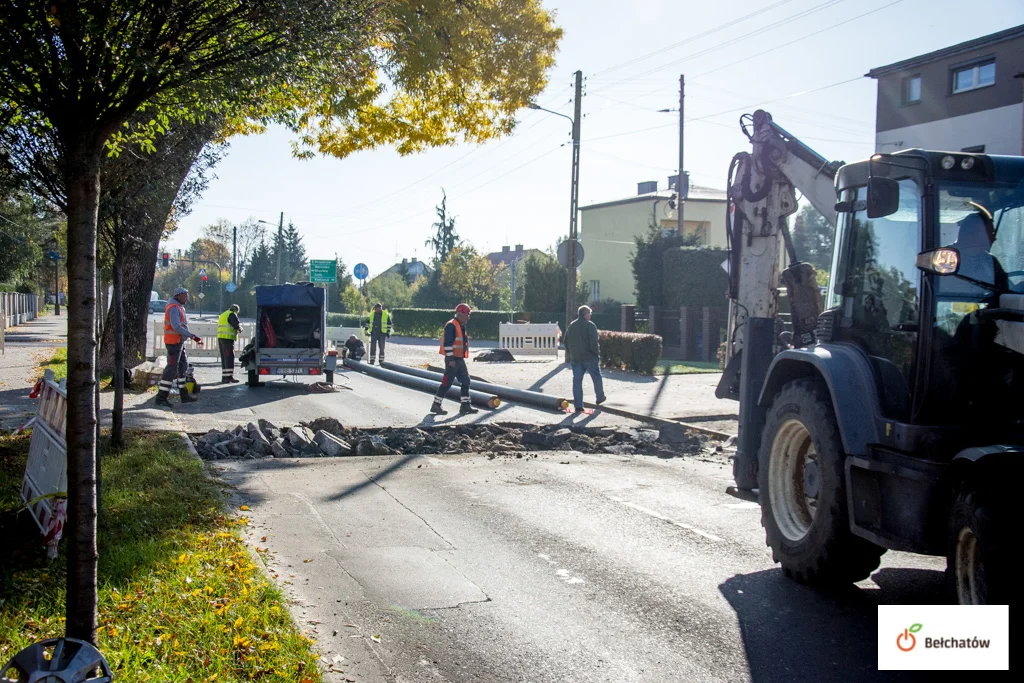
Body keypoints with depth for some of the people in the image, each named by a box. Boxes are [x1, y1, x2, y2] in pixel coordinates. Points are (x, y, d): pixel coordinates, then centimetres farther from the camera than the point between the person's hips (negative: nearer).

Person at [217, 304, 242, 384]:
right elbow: (237, 326, -13)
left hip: (220, 338, 9)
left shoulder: (222, 315, 25)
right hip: (228, 338, -9)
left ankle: (224, 377, 10)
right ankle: (229, 377, -16)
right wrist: (240, 329, 9)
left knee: (224, 358, 11)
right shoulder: (232, 315, -4)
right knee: (230, 357, -10)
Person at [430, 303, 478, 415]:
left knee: (466, 381, 8)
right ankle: (436, 405, 2)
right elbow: (447, 343, -20)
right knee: (447, 383, -6)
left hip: (460, 359, 10)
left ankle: (465, 406, 13)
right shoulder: (451, 325, -14)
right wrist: (451, 359, -23)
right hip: (452, 360, -10)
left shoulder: (461, 326, 17)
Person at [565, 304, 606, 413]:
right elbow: (594, 343, -19)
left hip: (575, 359, 5)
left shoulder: (571, 326, 9)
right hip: (589, 357, -5)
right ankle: (600, 398, 29)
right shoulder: (590, 325, -12)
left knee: (577, 381, 5)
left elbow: (566, 343, 14)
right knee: (597, 377, 15)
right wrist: (597, 353, -6)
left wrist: (570, 355, 21)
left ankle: (578, 406, 2)